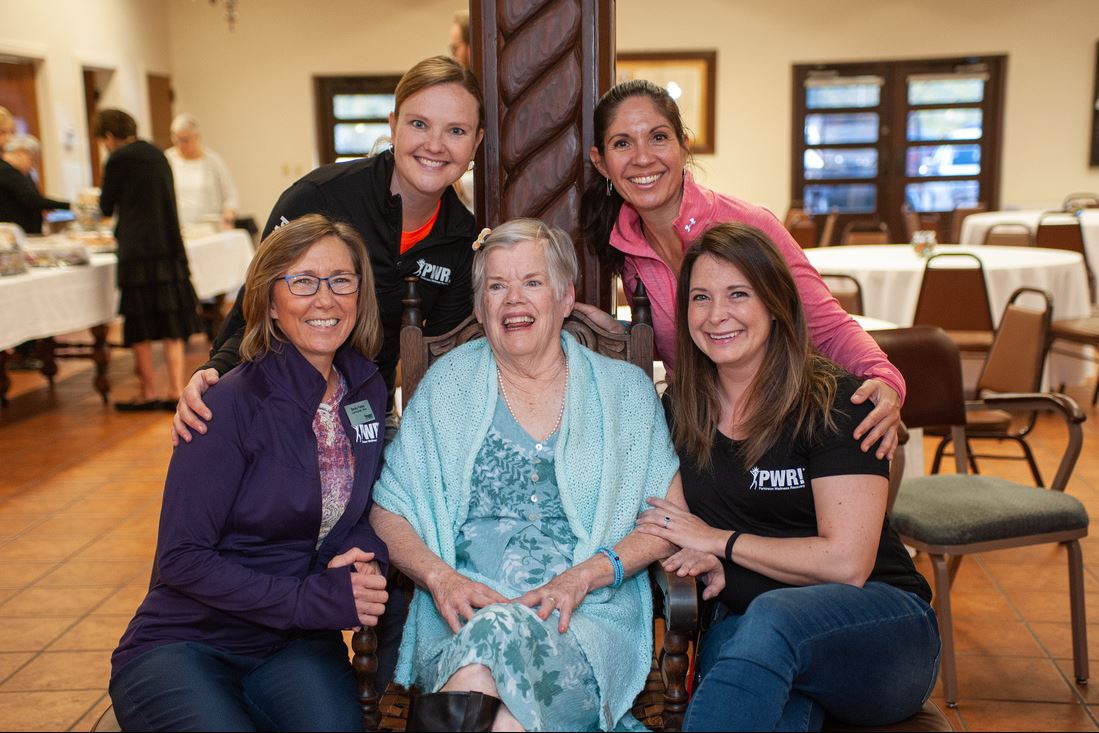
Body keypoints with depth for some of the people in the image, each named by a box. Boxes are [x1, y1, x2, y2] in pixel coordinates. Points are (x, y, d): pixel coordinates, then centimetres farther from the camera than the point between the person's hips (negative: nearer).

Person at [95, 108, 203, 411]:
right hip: (169, 245, 6)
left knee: (140, 328, 3)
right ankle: (176, 391, 6)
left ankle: (149, 394, 8)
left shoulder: (118, 159, -7)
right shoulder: (156, 153, 12)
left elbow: (106, 206, 3)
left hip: (138, 250, -6)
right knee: (172, 323, 7)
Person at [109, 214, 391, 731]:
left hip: (295, 646, 3)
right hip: (185, 645, -3)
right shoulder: (233, 404, -17)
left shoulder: (367, 389, 0)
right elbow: (181, 558, -16)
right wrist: (313, 598, -22)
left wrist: (362, 556, -11)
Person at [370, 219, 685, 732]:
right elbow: (387, 512, 10)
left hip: (588, 615, 0)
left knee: (501, 634, -33)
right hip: (464, 607, 1)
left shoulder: (624, 390, 11)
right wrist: (439, 576, -9)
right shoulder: (448, 384, 13)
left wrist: (583, 576, -9)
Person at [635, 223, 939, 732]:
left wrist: (720, 542, -8)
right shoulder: (679, 410, 6)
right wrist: (707, 563, -4)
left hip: (881, 625, -2)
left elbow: (846, 562, -14)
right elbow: (673, 515, 19)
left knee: (772, 616, -39)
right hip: (745, 627, 3)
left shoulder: (834, 402, -9)